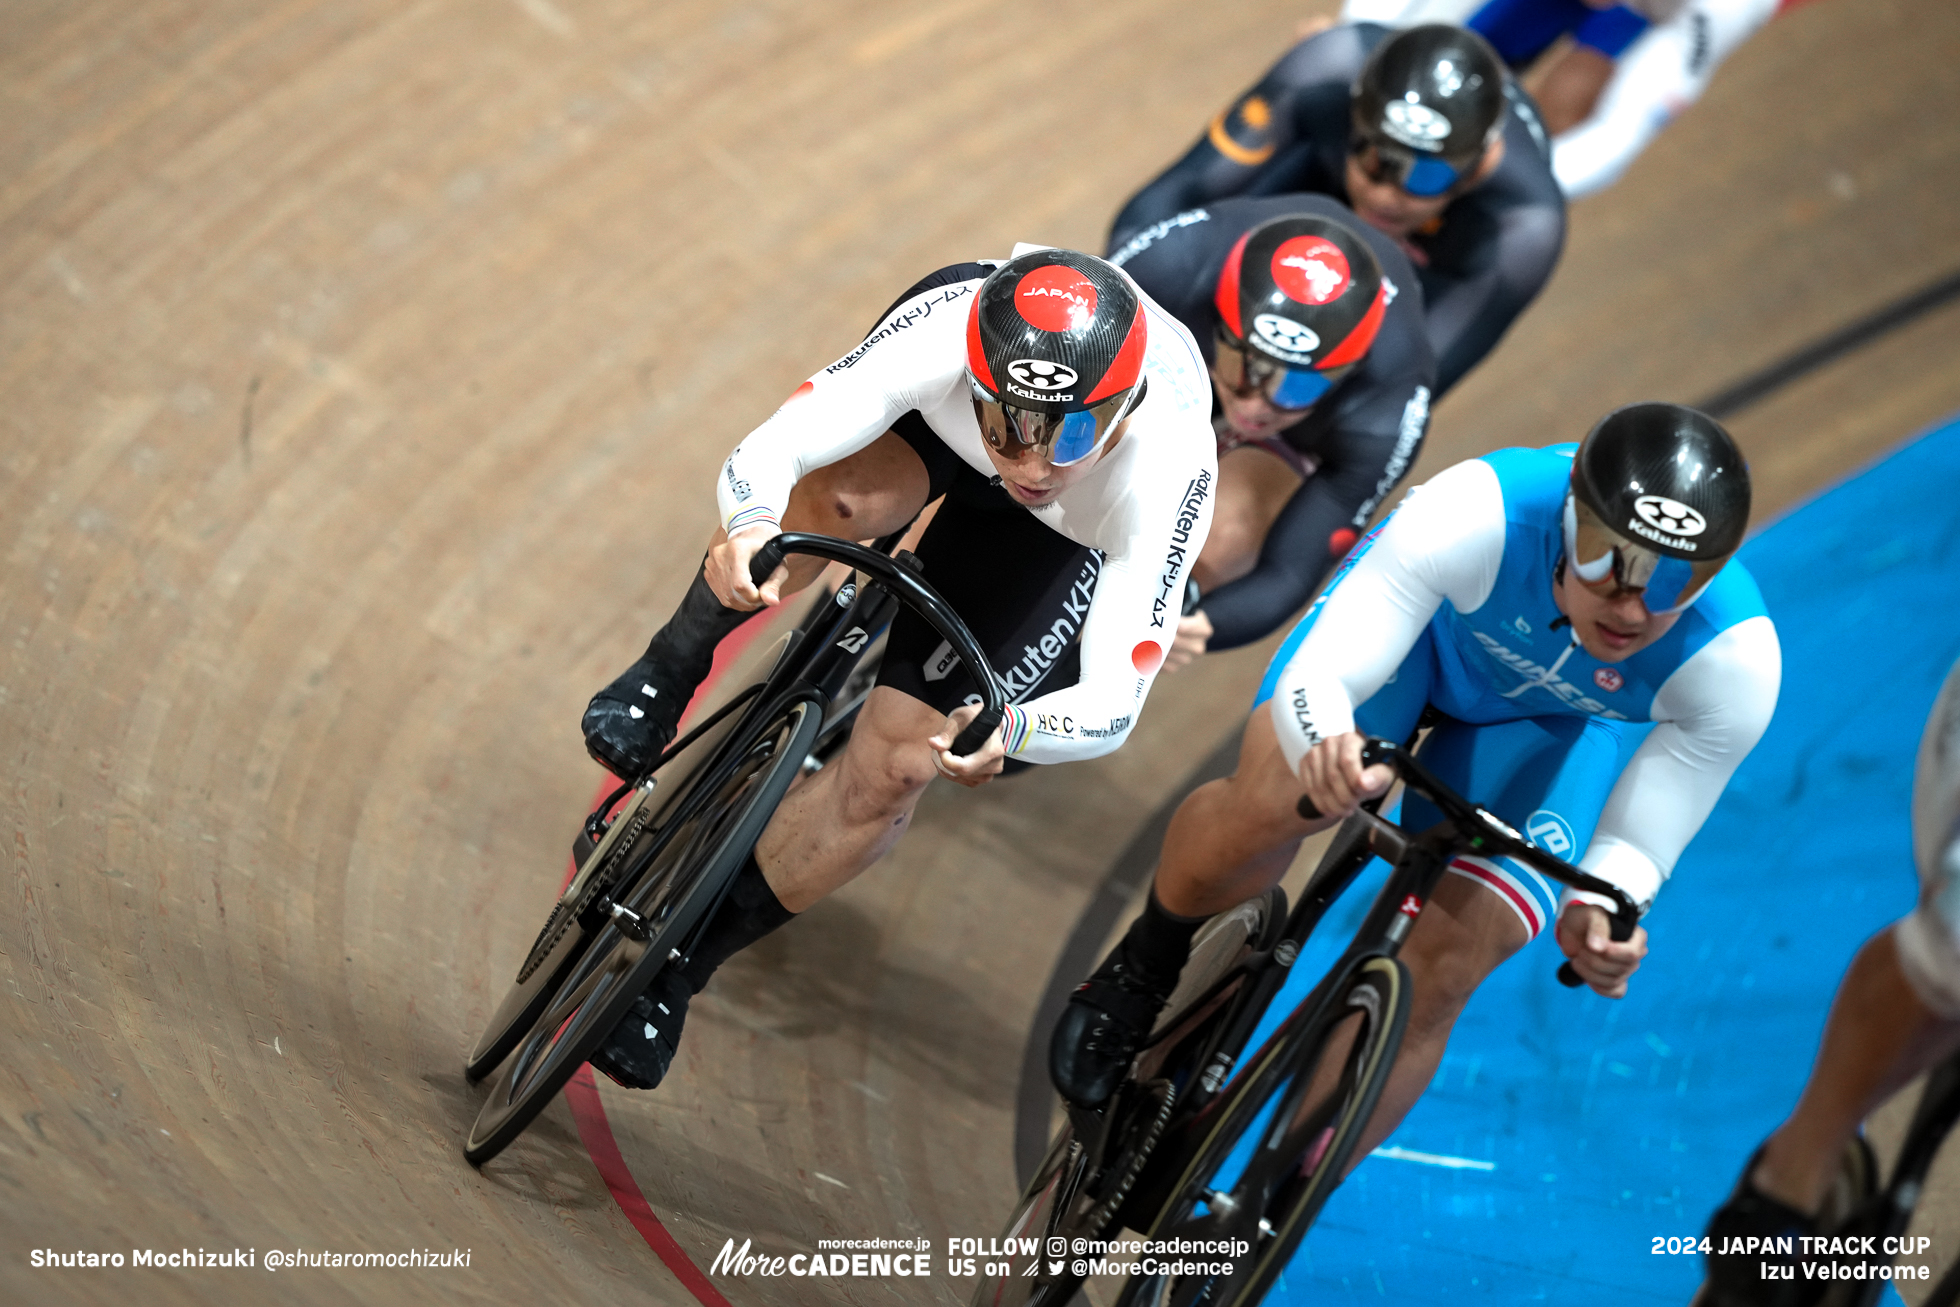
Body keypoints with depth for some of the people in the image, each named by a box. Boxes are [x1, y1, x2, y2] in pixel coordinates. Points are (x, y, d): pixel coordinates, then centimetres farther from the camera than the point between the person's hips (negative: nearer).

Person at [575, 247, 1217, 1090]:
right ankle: (667, 674, -6)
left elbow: (1114, 701, -43)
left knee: (890, 770, -12)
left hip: (1065, 531, -1)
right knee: (837, 497, -37)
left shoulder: (1168, 473, -43)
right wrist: (750, 530, -66)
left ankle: (680, 963, 9)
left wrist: (1011, 729, -65)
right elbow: (765, 451, -43)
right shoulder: (947, 330, -42)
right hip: (939, 408, 1)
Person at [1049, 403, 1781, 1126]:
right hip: (1425, 621, -1)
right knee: (1270, 804, -29)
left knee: (1437, 977, -14)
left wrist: (1599, 911, -47)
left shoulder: (1738, 665, -36)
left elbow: (1637, 848, -23)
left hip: (1546, 723, 1)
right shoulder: (1475, 515, -42)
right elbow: (1315, 674, -40)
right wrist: (1326, 741, -64)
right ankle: (1148, 960, 6)